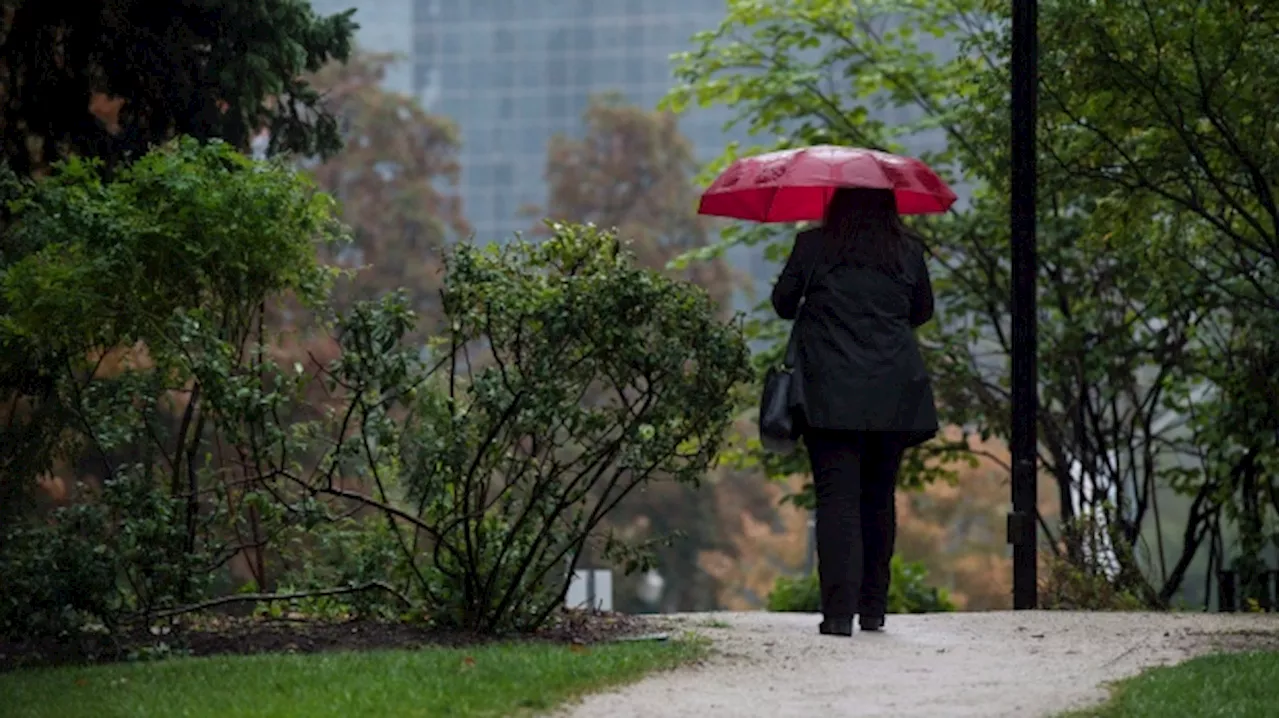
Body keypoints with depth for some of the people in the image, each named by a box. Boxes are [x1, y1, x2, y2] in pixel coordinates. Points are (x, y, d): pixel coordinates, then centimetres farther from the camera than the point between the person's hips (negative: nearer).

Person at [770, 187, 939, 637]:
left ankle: (839, 612, -12)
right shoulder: (909, 251, 4)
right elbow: (923, 312, 17)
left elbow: (783, 303, 9)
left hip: (830, 396, -2)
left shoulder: (812, 246, -2)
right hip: (893, 397, 2)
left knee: (836, 499, -3)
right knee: (879, 499, 14)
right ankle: (873, 608, 20)